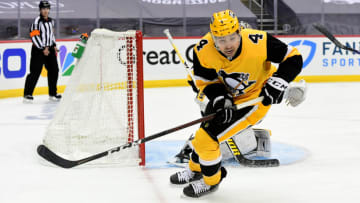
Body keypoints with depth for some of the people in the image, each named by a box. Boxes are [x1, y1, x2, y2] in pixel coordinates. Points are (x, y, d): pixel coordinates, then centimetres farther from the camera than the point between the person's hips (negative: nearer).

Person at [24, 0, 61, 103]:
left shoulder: (51, 21, 11)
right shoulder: (37, 21, -13)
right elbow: (34, 36, -18)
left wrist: (54, 45, 13)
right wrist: (43, 48, -19)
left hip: (49, 49, 8)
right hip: (38, 50, -8)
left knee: (54, 70, 8)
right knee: (35, 72, -9)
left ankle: (53, 93, 18)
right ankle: (27, 94, -3)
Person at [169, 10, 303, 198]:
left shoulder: (258, 43, -33)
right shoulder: (204, 50, -23)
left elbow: (293, 57, -21)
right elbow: (205, 81, -7)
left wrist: (278, 82, -31)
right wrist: (219, 100, -23)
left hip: (255, 99, -5)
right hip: (228, 95, 5)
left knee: (207, 137, -11)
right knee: (205, 130, 20)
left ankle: (211, 181, 16)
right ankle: (196, 169, 51)